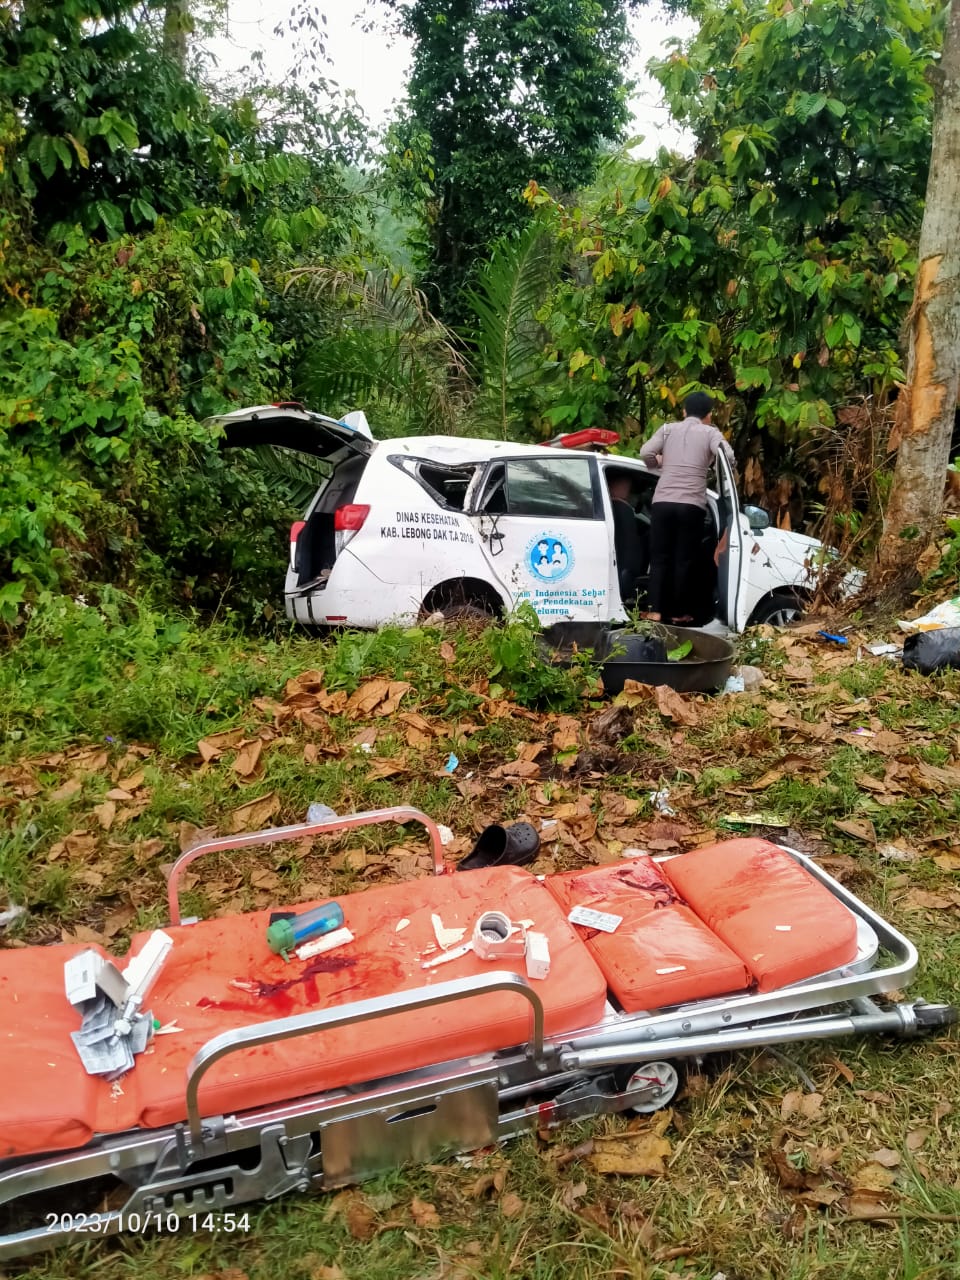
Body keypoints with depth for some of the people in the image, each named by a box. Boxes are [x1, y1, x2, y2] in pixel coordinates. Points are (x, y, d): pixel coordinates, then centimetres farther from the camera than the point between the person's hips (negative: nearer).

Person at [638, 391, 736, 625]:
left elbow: (646, 453, 0)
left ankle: (656, 610, 4)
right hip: (692, 505, -1)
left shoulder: (668, 428, 14)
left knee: (660, 557, 8)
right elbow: (728, 457, -8)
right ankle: (679, 612, 12)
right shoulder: (710, 433, 9)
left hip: (662, 502, 2)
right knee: (685, 559, 8)